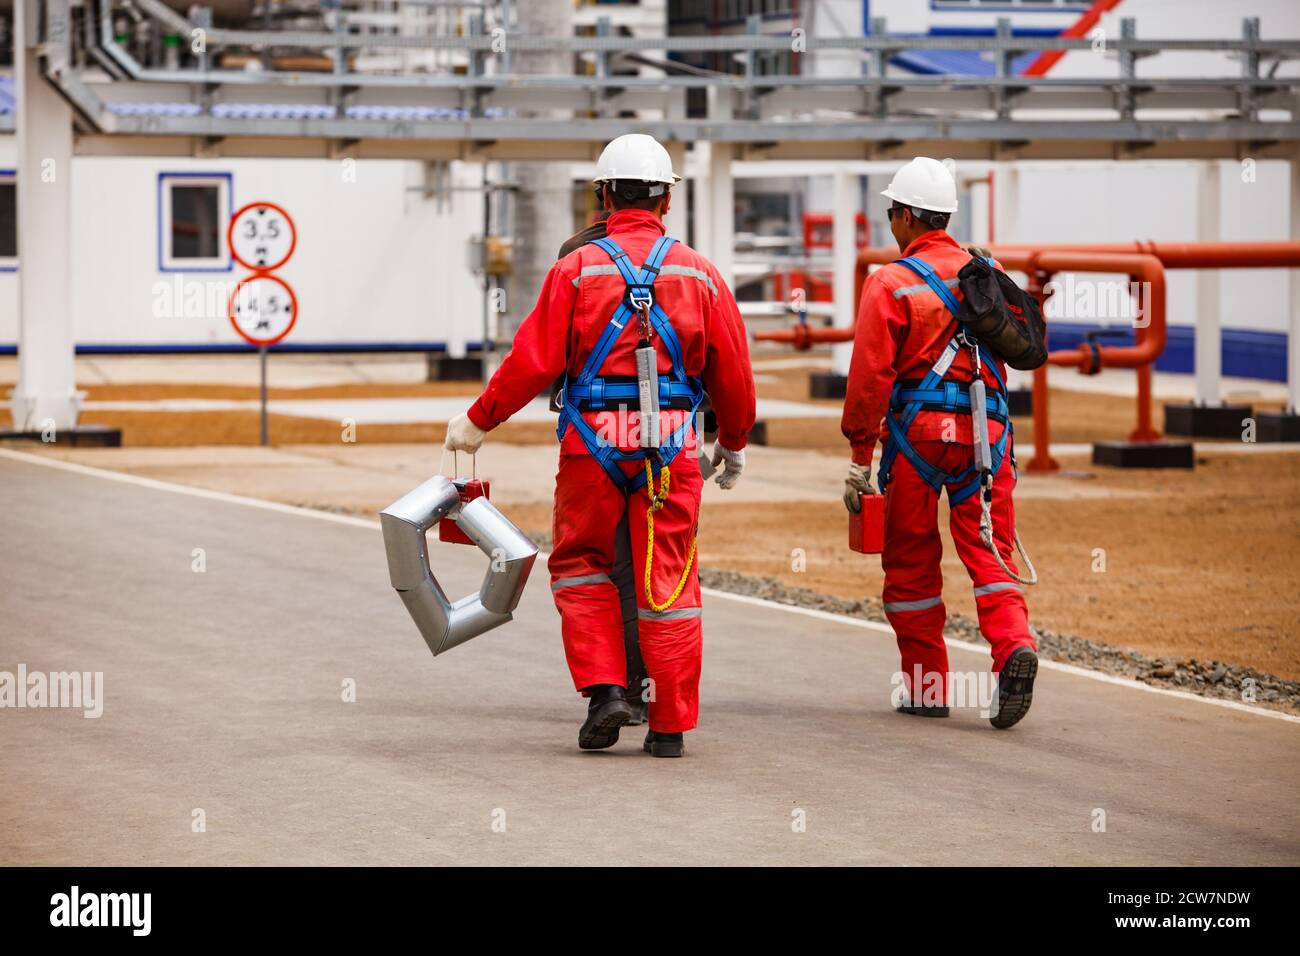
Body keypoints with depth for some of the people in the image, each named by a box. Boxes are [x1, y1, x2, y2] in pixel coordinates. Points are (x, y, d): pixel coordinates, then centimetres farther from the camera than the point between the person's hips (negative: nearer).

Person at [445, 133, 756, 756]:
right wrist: (734, 445, 24)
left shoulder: (576, 270, -3)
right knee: (666, 582, 6)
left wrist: (478, 422, 6)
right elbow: (732, 372, 8)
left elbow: (533, 361, -6)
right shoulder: (699, 274, 4)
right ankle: (670, 725, 7)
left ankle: (604, 689, 2)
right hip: (671, 447, 1)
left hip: (592, 442, -1)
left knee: (580, 565, 17)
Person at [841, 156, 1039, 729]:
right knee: (988, 549, 3)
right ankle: (1014, 645, -22)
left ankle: (926, 684, 13)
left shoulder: (890, 284, -5)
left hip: (917, 430, -3)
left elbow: (869, 378, -8)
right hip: (987, 431, 3)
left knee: (912, 562, 9)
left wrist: (859, 459, -3)